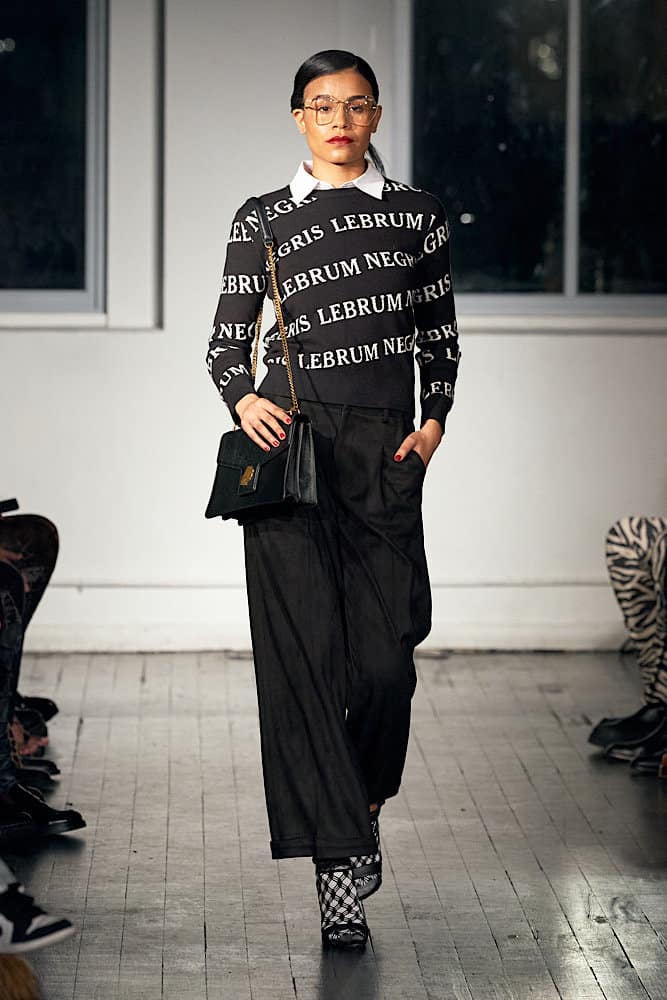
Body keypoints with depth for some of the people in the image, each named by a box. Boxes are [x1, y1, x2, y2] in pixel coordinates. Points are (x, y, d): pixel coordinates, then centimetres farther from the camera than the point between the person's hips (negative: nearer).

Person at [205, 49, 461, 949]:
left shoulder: (419, 214, 12)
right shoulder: (262, 221, 8)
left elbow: (440, 333, 17)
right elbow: (227, 340, 8)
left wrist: (435, 419, 2)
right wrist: (244, 400, -12)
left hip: (385, 445, 1)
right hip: (291, 439, -1)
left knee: (386, 653, -4)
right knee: (303, 647, -8)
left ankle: (364, 798, 27)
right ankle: (342, 853, -7)